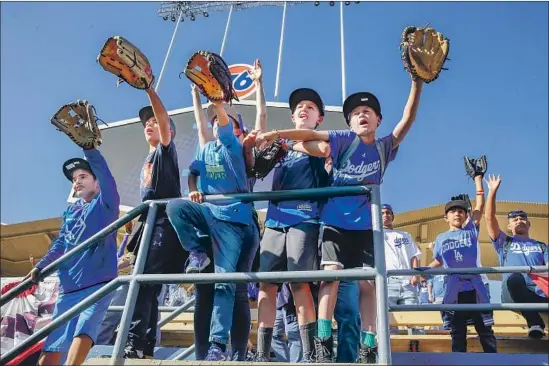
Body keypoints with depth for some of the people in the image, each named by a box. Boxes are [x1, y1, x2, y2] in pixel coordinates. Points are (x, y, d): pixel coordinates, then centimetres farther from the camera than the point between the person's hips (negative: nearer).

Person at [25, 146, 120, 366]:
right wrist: (40, 267, 3)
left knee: (83, 332, -27)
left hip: (98, 284, -6)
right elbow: (60, 244, 19)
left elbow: (104, 174, -16)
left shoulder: (106, 203, 2)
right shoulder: (70, 211, 18)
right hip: (68, 288, 6)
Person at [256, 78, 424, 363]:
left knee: (368, 283, 0)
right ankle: (322, 342, -10)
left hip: (366, 225, 3)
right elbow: (311, 135, -6)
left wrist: (417, 85, -8)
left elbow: (407, 120, 0)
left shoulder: (384, 147, 6)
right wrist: (275, 134, -14)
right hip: (336, 221, -2)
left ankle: (368, 349, 6)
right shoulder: (346, 139, 0)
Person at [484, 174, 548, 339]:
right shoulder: (504, 243, 23)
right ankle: (535, 322, -32)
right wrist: (492, 191, 6)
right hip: (513, 294, -1)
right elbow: (490, 218, 10)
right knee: (513, 278, -41)